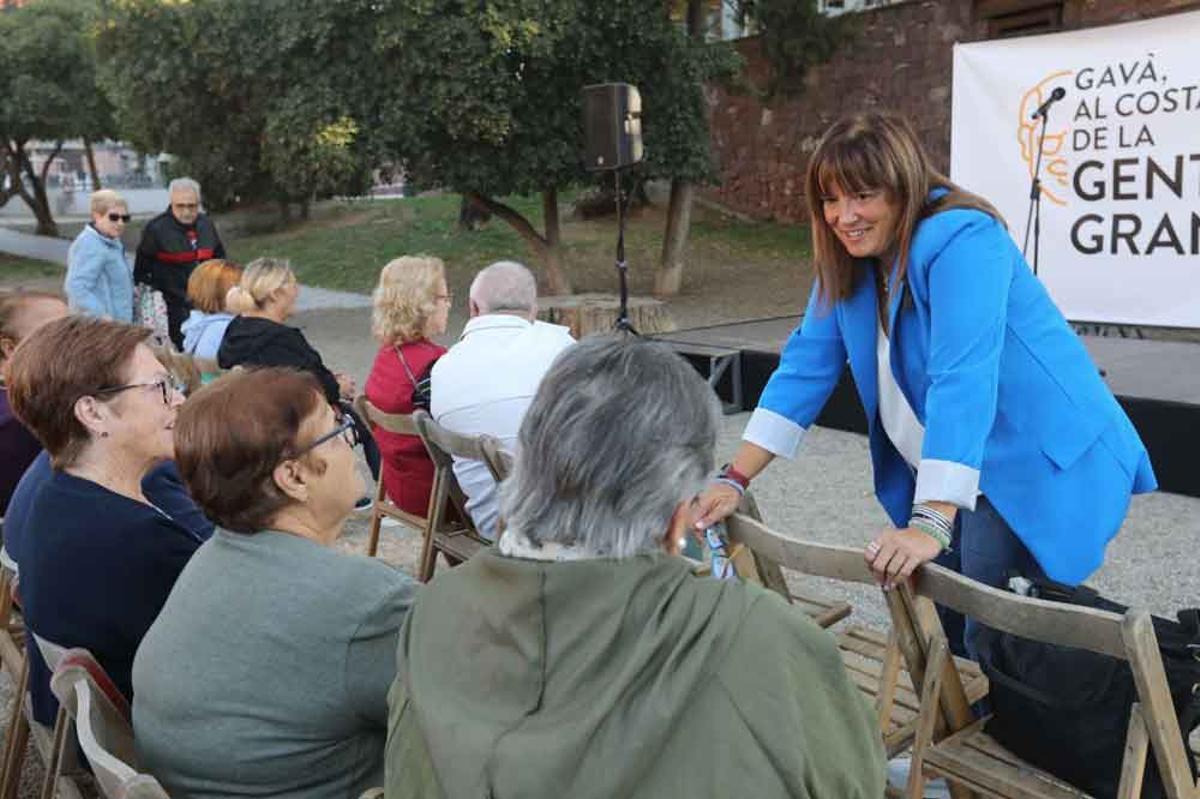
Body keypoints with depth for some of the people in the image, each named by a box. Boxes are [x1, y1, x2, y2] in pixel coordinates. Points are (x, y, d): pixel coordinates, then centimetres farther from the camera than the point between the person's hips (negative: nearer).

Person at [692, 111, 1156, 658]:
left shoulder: (959, 240, -22)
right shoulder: (848, 258, 1)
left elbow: (962, 380, -32)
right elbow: (805, 367, 0)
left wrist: (930, 523, -39)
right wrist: (736, 480, -7)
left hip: (1038, 465, -7)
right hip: (955, 473, 7)